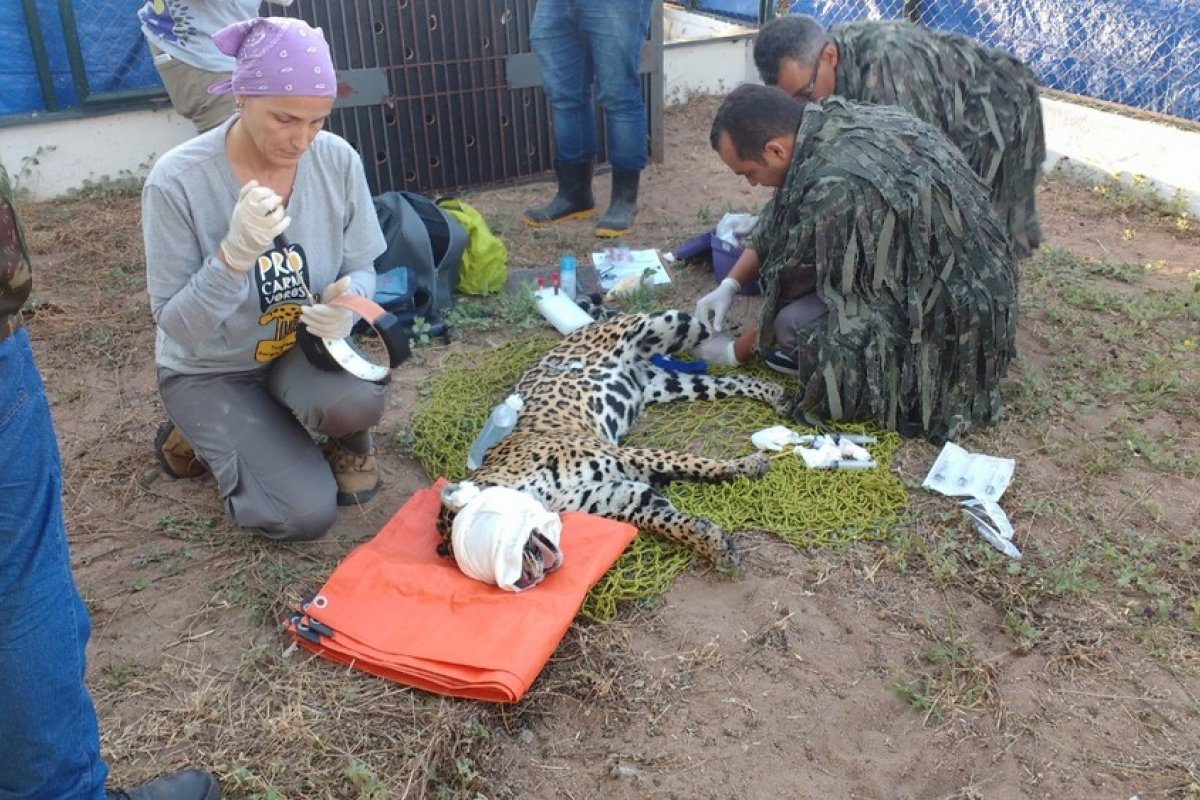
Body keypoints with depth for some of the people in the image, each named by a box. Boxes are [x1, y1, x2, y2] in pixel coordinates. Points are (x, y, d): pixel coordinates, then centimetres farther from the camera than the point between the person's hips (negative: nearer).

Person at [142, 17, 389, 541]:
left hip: (301, 346, 2)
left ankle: (348, 441, 6)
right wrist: (235, 253, -37)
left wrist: (346, 303, -28)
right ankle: (201, 433, 15)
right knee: (306, 514, -15)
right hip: (210, 370, -2)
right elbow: (176, 326, -20)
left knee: (356, 401, -34)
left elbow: (361, 270, -3)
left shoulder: (338, 161, -15)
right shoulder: (177, 181, -24)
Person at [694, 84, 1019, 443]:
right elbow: (776, 223, 10)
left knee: (792, 322, -21)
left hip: (951, 318, -9)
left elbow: (790, 291, -15)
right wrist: (730, 284, 6)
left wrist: (734, 352, 0)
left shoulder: (835, 185, -30)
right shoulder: (834, 119, -5)